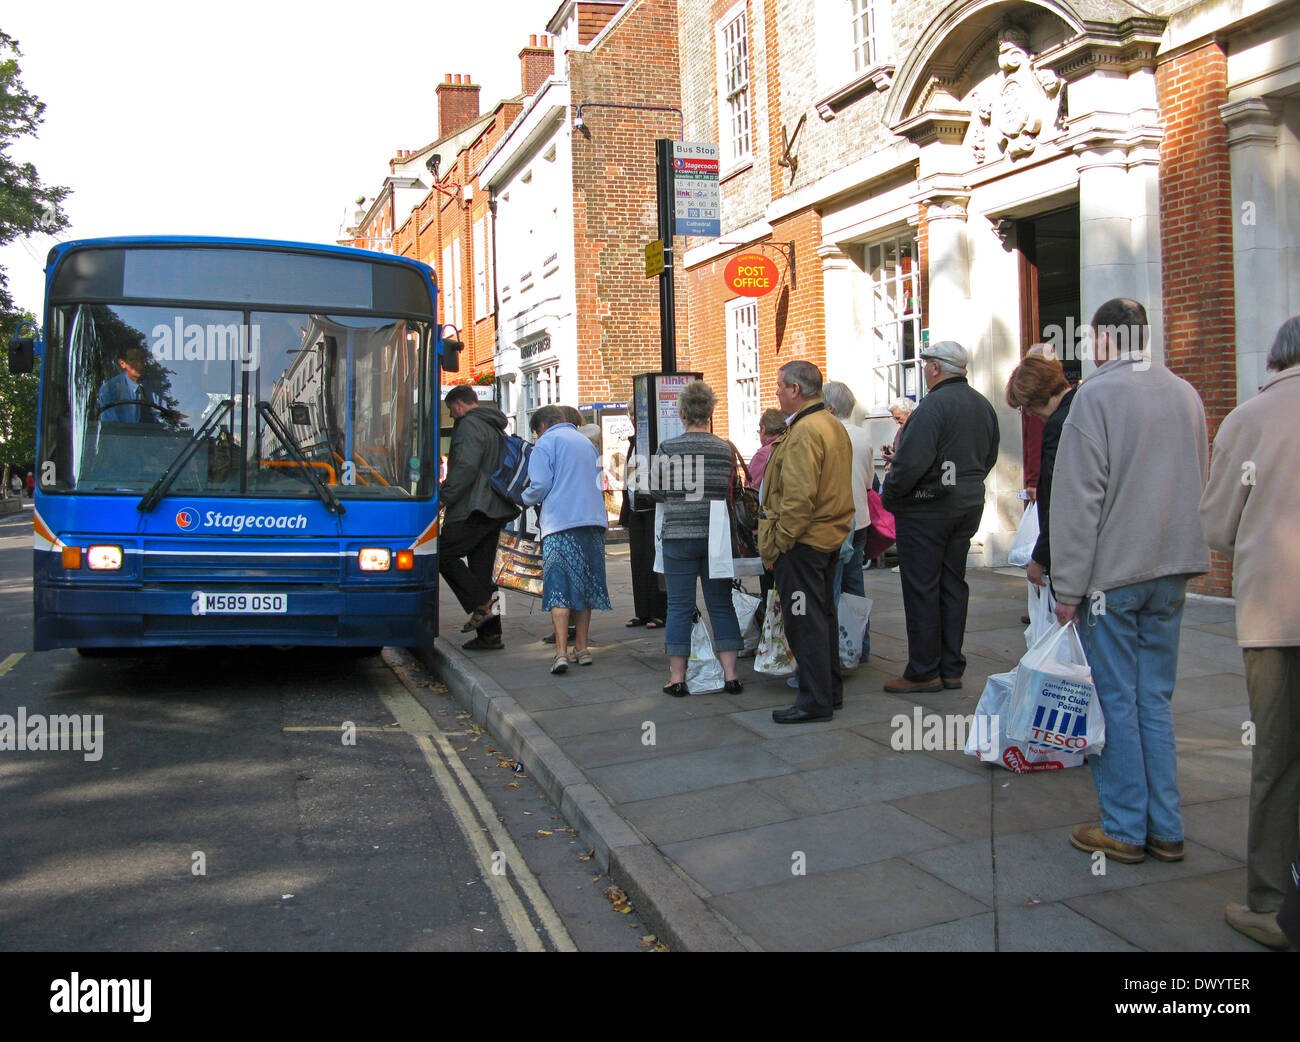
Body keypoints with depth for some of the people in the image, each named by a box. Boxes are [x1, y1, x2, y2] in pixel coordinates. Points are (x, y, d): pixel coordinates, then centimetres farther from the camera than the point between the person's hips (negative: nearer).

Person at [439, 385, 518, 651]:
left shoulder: (470, 425, -9)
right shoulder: (497, 428, 22)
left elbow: (467, 466, -22)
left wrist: (444, 495, -15)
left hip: (473, 509, -9)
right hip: (496, 510, 9)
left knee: (443, 553, -2)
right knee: (481, 568, 10)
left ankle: (482, 606, -12)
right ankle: (490, 634, 9)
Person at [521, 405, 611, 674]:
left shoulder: (546, 443, 0)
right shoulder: (586, 442, 22)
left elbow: (540, 487, -8)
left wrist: (526, 498, 13)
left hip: (561, 523, -6)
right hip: (593, 521, 6)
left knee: (558, 589, -6)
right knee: (583, 585, 12)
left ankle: (561, 652, -14)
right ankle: (581, 649, 15)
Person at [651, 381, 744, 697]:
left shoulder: (667, 448, -6)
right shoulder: (725, 449, -1)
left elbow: (658, 491, 3)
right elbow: (732, 492, 7)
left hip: (678, 534, -1)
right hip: (717, 536, 2)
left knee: (680, 606, 4)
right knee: (721, 604, 9)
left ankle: (676, 677, 8)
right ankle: (730, 673, 9)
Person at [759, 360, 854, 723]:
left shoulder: (804, 431, -19)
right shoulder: (833, 425, 13)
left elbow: (799, 496, -25)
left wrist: (779, 542, -17)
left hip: (803, 540, -10)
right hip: (831, 536, 10)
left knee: (804, 621, -3)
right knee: (823, 615, 18)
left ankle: (815, 700, 2)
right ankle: (831, 690, 27)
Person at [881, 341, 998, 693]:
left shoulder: (934, 405, -18)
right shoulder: (984, 405, 10)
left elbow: (911, 462, -23)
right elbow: (989, 458, 18)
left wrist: (889, 495, -9)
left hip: (927, 509, -8)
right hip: (969, 506, 8)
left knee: (921, 588, -1)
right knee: (953, 585, 13)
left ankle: (923, 672, 5)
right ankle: (952, 669, 19)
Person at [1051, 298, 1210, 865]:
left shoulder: (1097, 393, -11)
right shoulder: (1186, 393, 11)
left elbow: (1078, 499, -14)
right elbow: (1198, 488, 18)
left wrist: (1068, 586, -10)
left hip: (1113, 574, -6)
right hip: (1171, 573, 7)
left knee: (1115, 703, 3)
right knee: (1154, 701, 13)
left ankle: (1124, 829, 11)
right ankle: (1165, 829, 17)